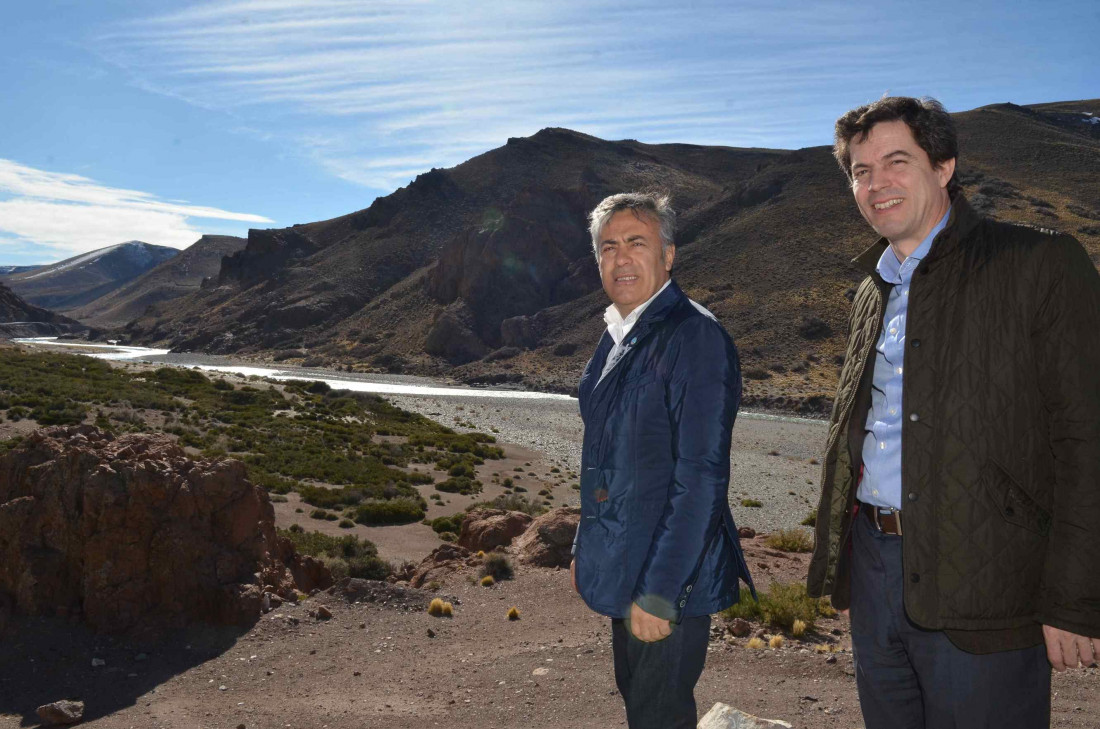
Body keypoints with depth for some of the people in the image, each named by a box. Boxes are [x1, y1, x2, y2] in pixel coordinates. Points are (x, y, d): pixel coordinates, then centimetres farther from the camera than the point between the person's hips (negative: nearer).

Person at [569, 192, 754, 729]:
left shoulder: (697, 339, -19)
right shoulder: (616, 337, 9)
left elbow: (702, 478, -23)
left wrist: (660, 593, -23)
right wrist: (584, 546, 17)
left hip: (669, 582, -8)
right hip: (621, 570, 8)